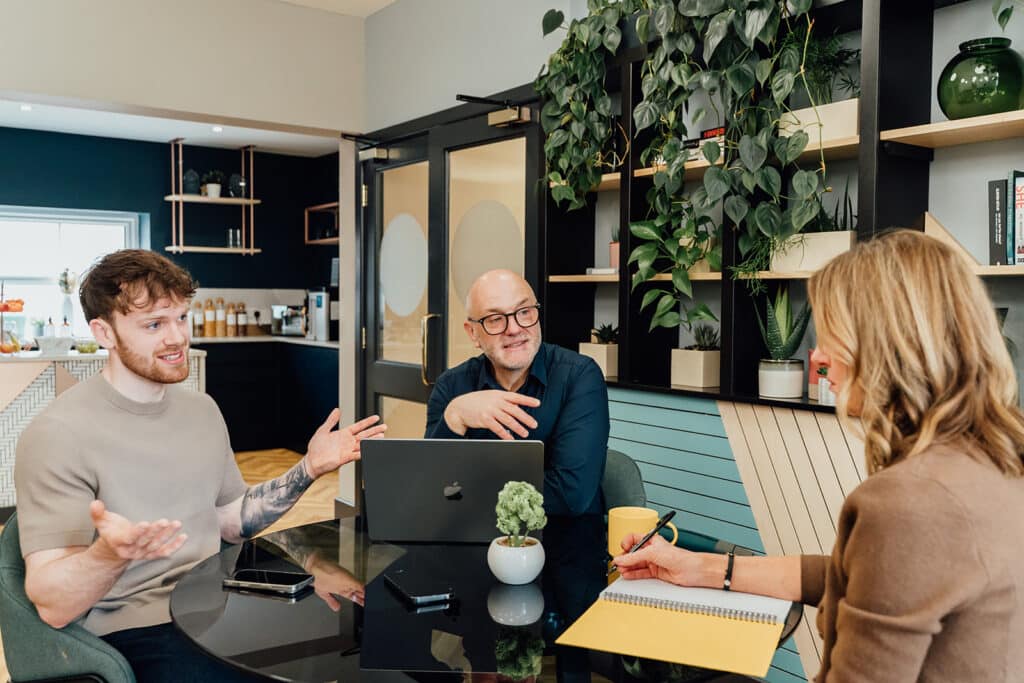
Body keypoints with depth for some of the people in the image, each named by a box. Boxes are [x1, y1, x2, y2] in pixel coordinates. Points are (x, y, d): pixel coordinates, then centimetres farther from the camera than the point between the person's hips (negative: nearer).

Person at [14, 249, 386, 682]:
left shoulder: (202, 409, 9)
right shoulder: (59, 434, -13)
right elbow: (53, 606, -16)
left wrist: (308, 468, 5)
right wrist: (109, 554, -36)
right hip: (134, 627, -6)